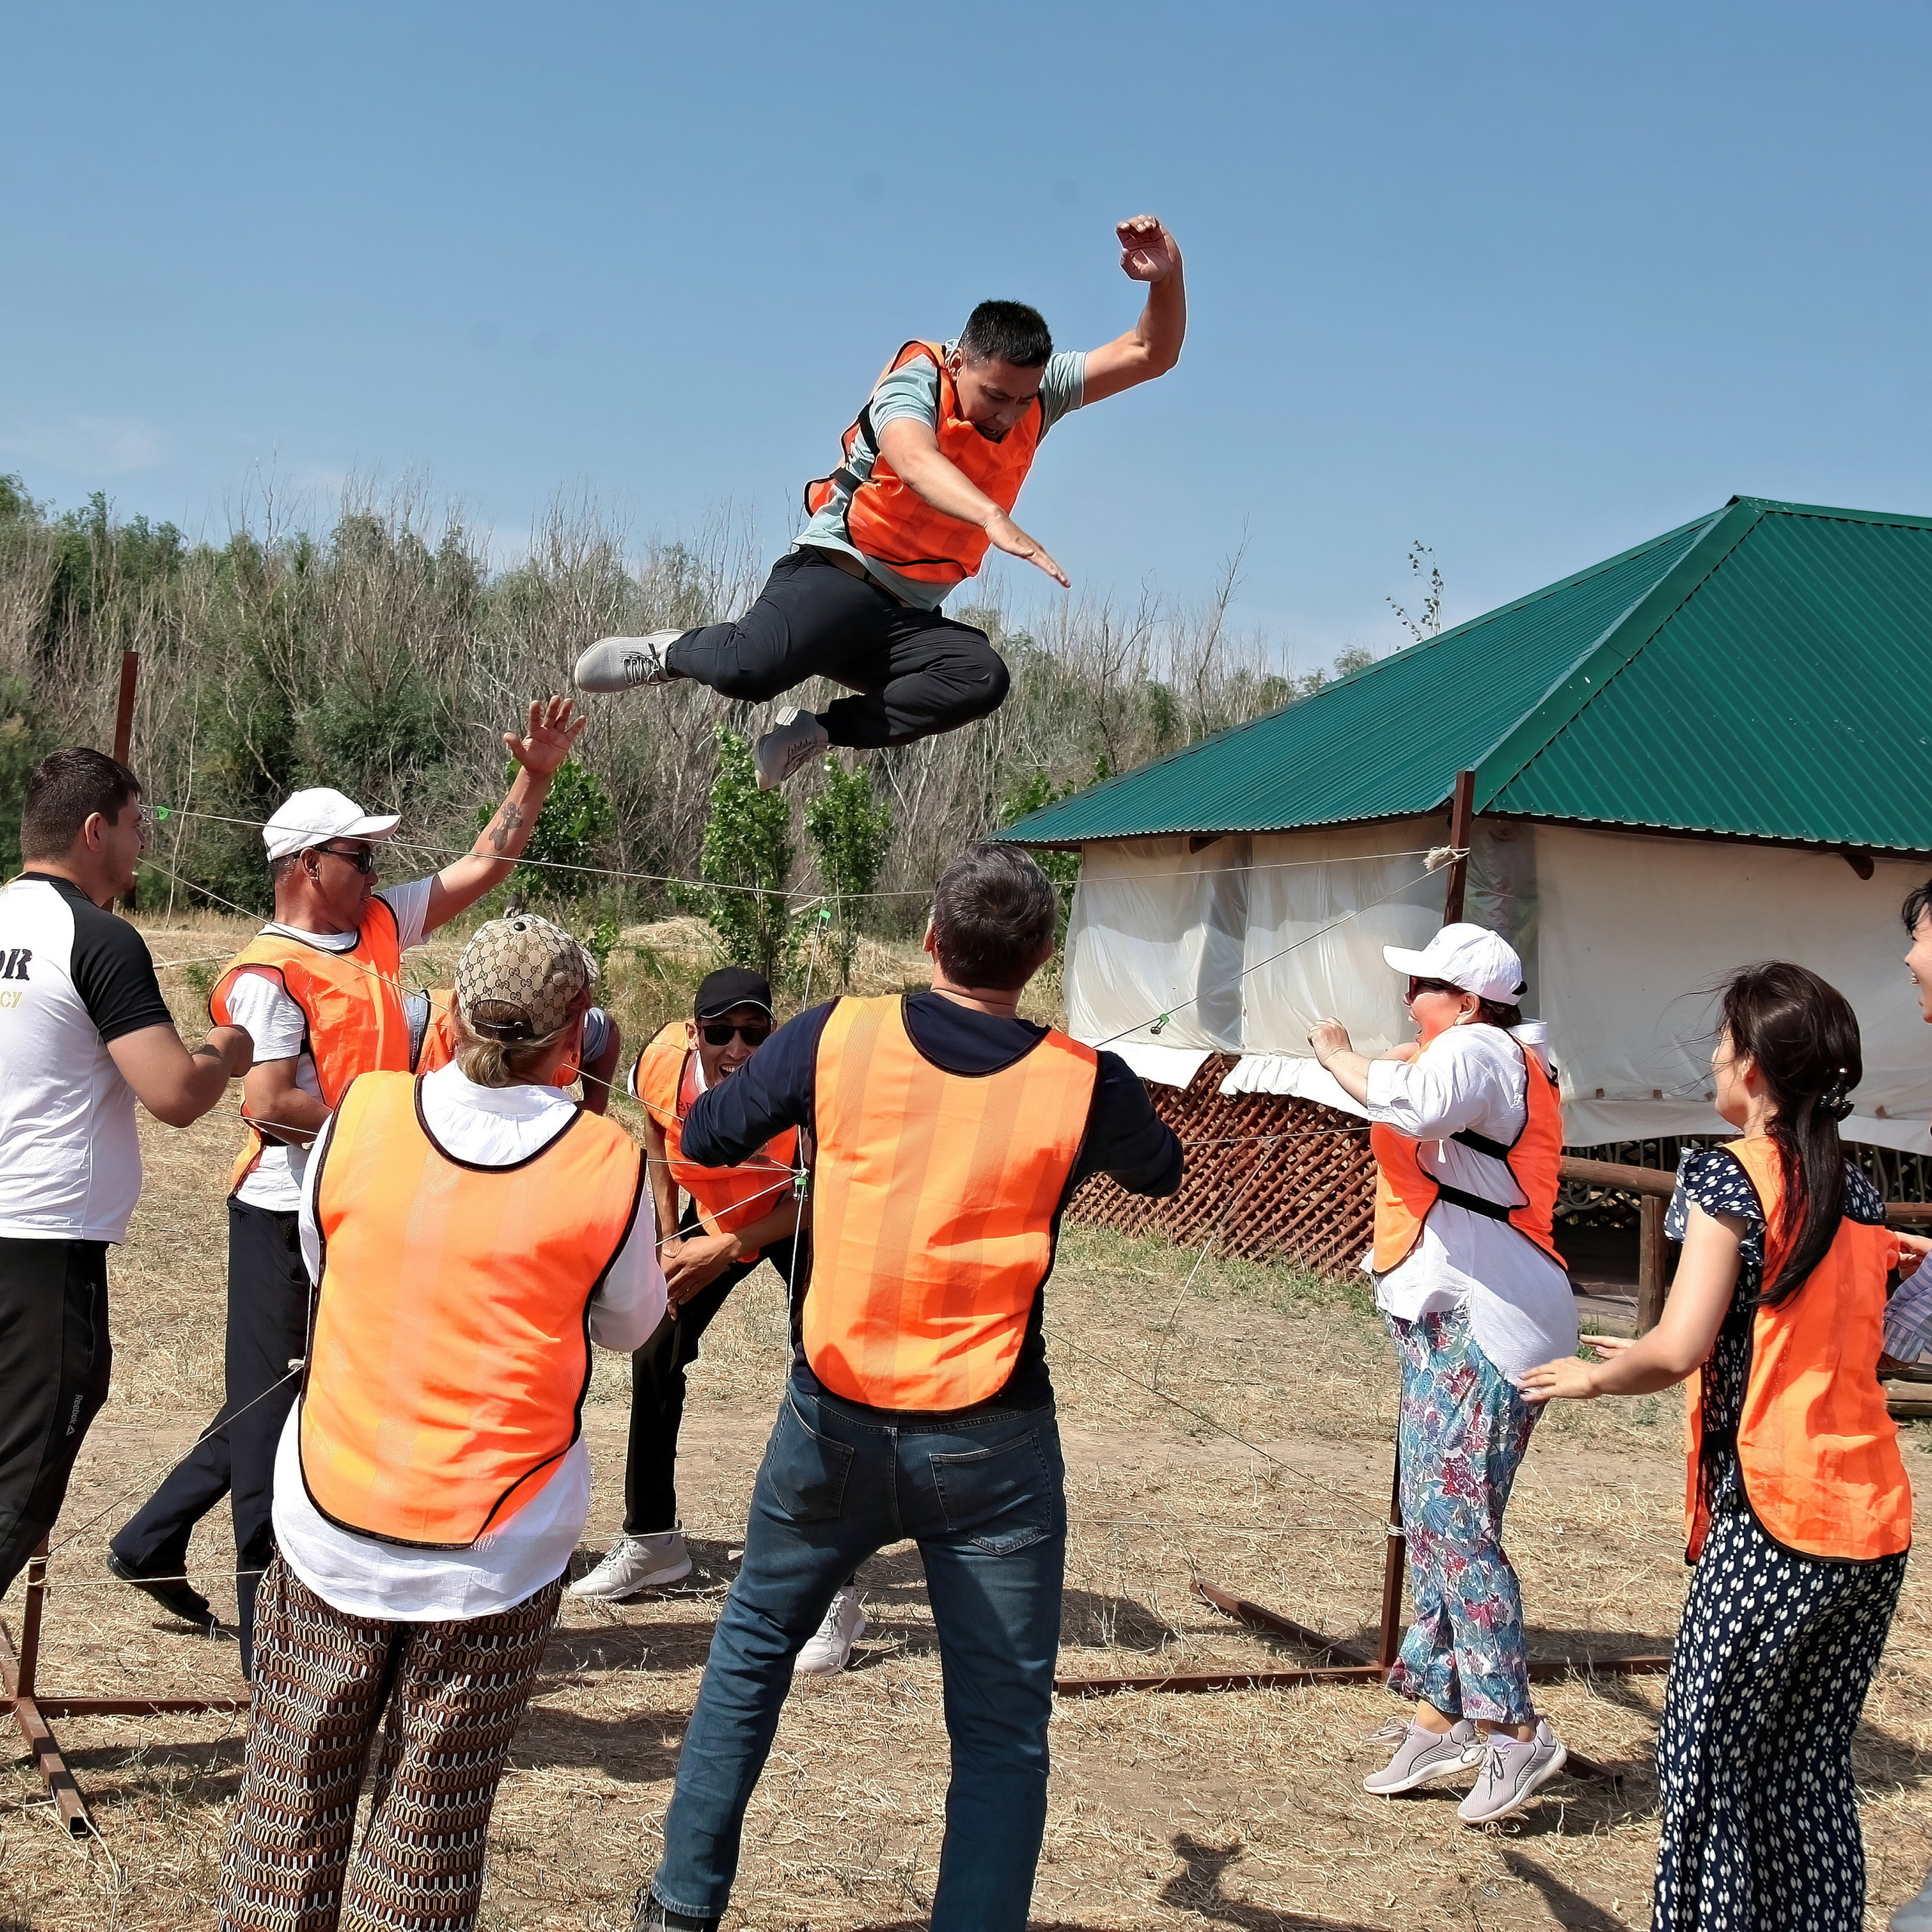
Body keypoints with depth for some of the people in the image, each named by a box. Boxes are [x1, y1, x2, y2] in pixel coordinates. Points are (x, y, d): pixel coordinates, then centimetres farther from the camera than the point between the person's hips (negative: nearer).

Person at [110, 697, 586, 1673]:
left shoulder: (380, 925, 8)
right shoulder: (270, 973, -15)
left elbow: (481, 867, 15)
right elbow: (267, 1105, -22)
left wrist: (534, 776, 5)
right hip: (289, 1217, -8)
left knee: (284, 1405, 19)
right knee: (272, 1410, 1)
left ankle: (154, 1541, 35)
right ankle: (270, 1643, 8)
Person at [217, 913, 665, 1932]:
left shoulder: (362, 1113, -7)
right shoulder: (606, 1166, -12)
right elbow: (629, 1324, 5)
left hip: (331, 1521, 2)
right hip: (497, 1552, -1)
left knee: (292, 1807, 16)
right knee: (429, 1826, 10)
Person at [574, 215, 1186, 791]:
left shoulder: (1037, 389, 5)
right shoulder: (917, 381, -12)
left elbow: (1150, 355, 5)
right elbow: (913, 459, -35)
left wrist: (1168, 279, -16)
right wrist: (996, 520, -52)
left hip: (908, 619, 5)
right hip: (834, 578, -5)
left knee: (981, 677, -28)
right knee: (751, 668, -34)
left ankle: (820, 729, -13)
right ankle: (671, 651, 2)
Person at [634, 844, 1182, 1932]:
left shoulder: (838, 1039, -9)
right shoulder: (1084, 1083, -10)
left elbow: (706, 1137, 7)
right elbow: (1162, 1172, 13)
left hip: (834, 1424, 2)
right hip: (992, 1448, -2)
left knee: (753, 1646, 25)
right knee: (1002, 1732, 7)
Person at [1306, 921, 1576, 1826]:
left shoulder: (1477, 1052, -14)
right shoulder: (1494, 1059, 18)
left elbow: (1412, 1104, -34)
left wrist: (1336, 1052, -18)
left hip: (1481, 1328, -11)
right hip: (1447, 1322, 11)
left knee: (1453, 1522, -10)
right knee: (1432, 1520, 14)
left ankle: (1514, 1730, -3)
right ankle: (1440, 1713, 21)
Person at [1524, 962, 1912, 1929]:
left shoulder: (1732, 1176, -9)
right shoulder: (1859, 1194, 12)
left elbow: (1680, 1348, -17)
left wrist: (1593, 1375, 2)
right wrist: (1647, 1359, 23)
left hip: (1774, 1526, -7)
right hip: (1875, 1526, 7)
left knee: (1706, 1755, 4)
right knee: (1811, 1762, 15)